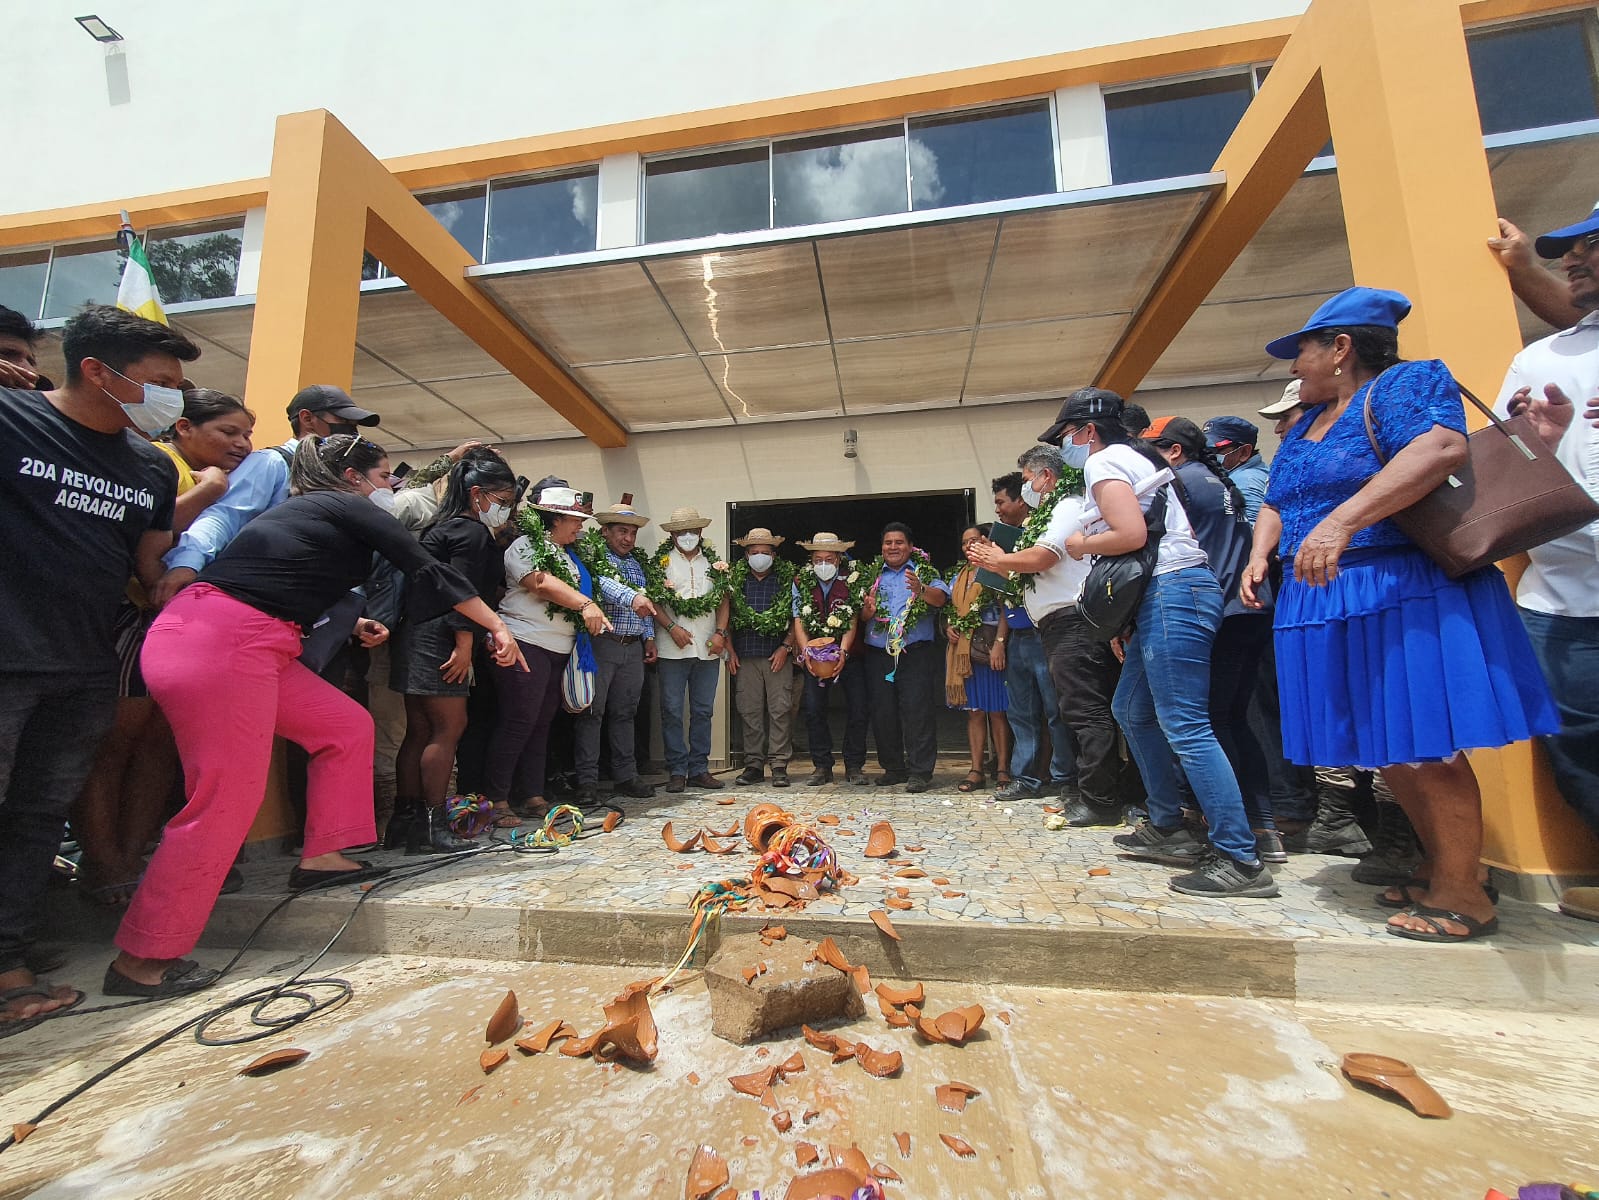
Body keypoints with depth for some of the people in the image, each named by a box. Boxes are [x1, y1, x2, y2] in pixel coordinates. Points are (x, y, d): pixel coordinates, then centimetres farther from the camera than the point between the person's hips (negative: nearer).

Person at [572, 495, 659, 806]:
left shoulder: (638, 562, 19)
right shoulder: (593, 557, -3)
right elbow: (604, 584, -24)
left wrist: (649, 637, 15)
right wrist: (631, 597, -40)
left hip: (633, 648, 6)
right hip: (601, 644, -6)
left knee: (625, 713, 11)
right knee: (592, 713, -2)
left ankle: (626, 776, 18)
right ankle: (587, 781, 5)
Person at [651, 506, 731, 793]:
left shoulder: (714, 563, 14)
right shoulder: (661, 562, 5)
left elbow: (723, 601, 11)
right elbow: (654, 600, -1)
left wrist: (720, 633, -2)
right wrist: (672, 628, -12)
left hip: (708, 648, 3)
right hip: (673, 649, -3)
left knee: (703, 711, 7)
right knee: (672, 711, 0)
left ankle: (699, 769, 17)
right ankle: (677, 771, 10)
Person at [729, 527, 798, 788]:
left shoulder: (787, 579, 7)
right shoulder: (735, 580, 10)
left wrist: (786, 647, -4)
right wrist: (730, 651, 4)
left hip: (778, 655, -1)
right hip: (745, 656, 2)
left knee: (780, 710, -3)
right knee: (749, 711, 3)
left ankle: (779, 765, 5)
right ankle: (753, 764, 13)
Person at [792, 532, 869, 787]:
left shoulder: (853, 580, -5)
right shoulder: (801, 582, 1)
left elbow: (853, 620, -11)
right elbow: (799, 621, -3)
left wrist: (842, 652, -25)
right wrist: (806, 652, -19)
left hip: (848, 656, -1)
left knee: (857, 711, -3)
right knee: (814, 711, -3)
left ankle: (854, 766, 12)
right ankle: (822, 766, 10)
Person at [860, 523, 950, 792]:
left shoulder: (924, 571, 6)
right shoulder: (873, 575, 15)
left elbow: (941, 598, -12)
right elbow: (861, 615, 11)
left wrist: (921, 589, -32)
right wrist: (867, 610, -13)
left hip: (916, 653, -4)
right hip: (878, 655, 4)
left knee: (917, 711, -6)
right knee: (882, 713, 7)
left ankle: (920, 772, 1)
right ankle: (893, 768, 20)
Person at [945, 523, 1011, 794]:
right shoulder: (957, 576, 19)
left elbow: (1005, 609, -9)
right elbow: (949, 609, 23)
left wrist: (999, 643, -18)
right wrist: (948, 627, 2)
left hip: (989, 646, -5)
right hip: (962, 648, 5)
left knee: (996, 709, -1)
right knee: (974, 709, 6)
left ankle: (1002, 769, 7)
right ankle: (976, 769, 9)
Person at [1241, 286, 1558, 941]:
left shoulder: (1405, 382, -3)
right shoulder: (1306, 424, 20)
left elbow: (1440, 449, -23)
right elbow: (1275, 504, 22)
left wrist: (1340, 522, -33)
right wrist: (1259, 556, 3)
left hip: (1407, 596, -8)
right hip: (1329, 608, 8)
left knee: (1425, 747, -5)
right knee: (1385, 747, 12)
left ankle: (1462, 894, 9)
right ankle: (1439, 871, 26)